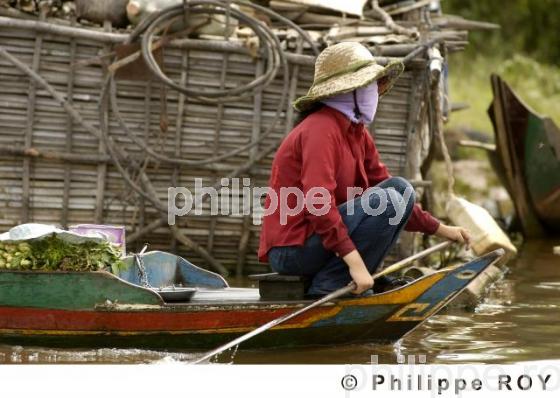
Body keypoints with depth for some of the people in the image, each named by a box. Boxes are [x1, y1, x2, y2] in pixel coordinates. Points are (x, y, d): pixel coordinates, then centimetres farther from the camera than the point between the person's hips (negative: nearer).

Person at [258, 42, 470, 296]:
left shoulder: (357, 132, 12)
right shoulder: (321, 130, -18)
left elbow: (382, 184, 19)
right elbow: (318, 203, -28)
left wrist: (439, 229, 14)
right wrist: (355, 261, -31)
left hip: (315, 237, 10)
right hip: (291, 250, -10)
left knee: (400, 188, 7)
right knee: (389, 199, -21)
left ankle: (355, 282, 1)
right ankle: (330, 285, -16)